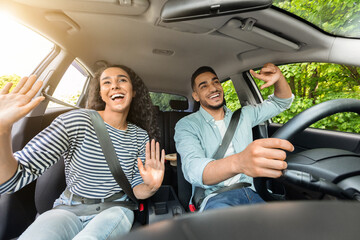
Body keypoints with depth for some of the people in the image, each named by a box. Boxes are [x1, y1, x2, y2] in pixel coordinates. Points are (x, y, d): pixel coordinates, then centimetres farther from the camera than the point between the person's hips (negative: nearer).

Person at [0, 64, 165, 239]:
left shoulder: (141, 137, -4)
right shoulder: (76, 122, -13)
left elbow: (136, 190, 3)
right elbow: (16, 177, -16)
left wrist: (150, 188, -20)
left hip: (114, 210, 1)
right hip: (69, 208, 0)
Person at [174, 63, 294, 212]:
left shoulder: (242, 116, 13)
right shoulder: (187, 125, -4)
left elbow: (281, 102, 20)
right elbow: (193, 170, -22)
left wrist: (279, 77, -4)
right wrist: (238, 162, -43)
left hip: (249, 192, 6)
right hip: (215, 198, -5)